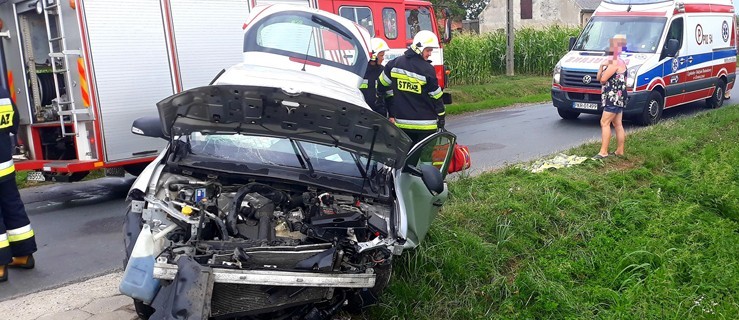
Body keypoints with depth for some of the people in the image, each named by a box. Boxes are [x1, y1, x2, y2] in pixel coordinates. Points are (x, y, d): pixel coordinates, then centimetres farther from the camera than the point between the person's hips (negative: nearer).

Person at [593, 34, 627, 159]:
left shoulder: (616, 62, -14)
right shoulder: (612, 61, 18)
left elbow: (603, 79, -19)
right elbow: (598, 78, 14)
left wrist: (604, 67, -2)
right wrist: (602, 66, -2)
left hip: (614, 97, -10)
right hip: (615, 98, 10)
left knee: (605, 123, -12)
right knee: (617, 124, 12)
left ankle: (603, 152, -14)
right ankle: (620, 151, 17)